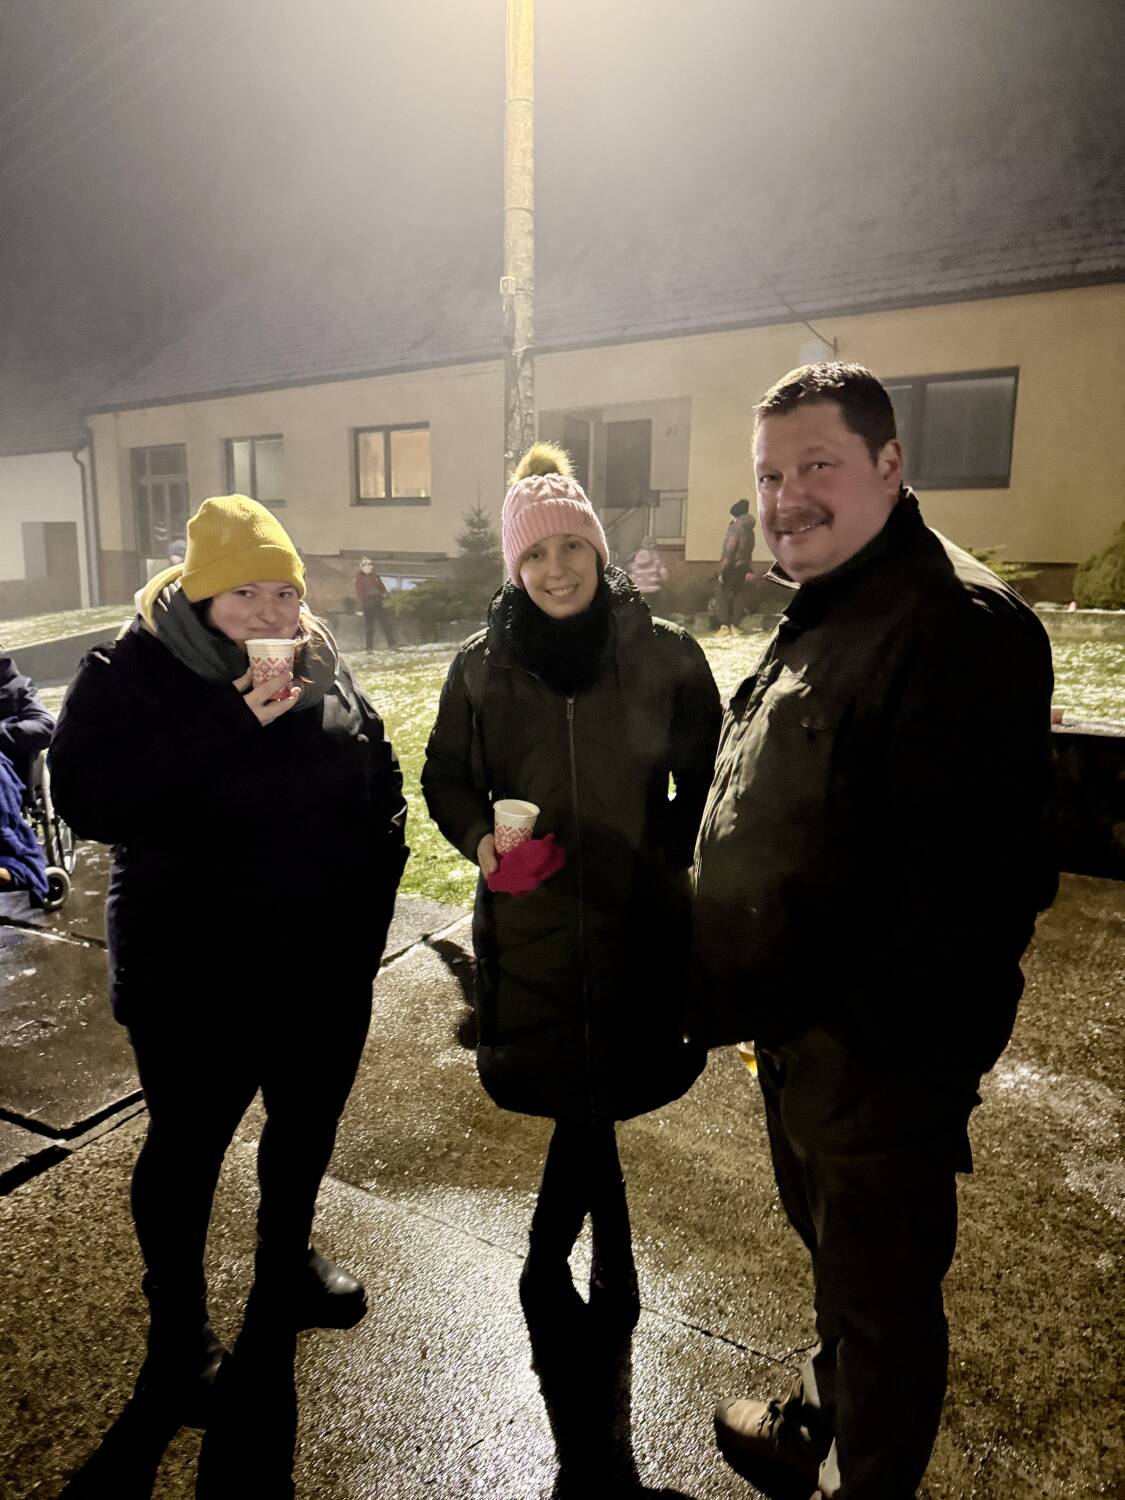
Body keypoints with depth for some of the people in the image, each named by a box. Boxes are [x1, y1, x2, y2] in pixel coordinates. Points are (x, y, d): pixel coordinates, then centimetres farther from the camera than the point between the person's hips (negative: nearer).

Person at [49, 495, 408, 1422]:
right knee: (188, 1146, 13)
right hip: (196, 980, -5)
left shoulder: (325, 670, 0)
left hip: (327, 968, 5)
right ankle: (178, 1331, 39)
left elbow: (383, 783, 8)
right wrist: (230, 724, -32)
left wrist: (371, 887, -1)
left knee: (309, 1119, 23)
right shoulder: (130, 675, -13)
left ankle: (286, 1269, 50)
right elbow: (89, 801, -27)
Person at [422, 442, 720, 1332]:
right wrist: (479, 837, -11)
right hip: (528, 921, 1)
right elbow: (444, 779, 8)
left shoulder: (666, 656, -6)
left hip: (637, 923, 0)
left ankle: (546, 1265, 40)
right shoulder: (481, 667, -2)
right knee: (583, 1101, 13)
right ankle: (613, 1273, 41)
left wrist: (670, 855, -10)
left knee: (586, 1098, 10)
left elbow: (705, 782, 4)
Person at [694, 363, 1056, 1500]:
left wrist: (888, 1051, -22)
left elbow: (970, 876, -27)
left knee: (878, 1289, 13)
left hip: (879, 1061, -9)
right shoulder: (817, 618, 10)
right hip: (797, 1032, 10)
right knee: (830, 1246, 29)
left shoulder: (961, 625, -22)